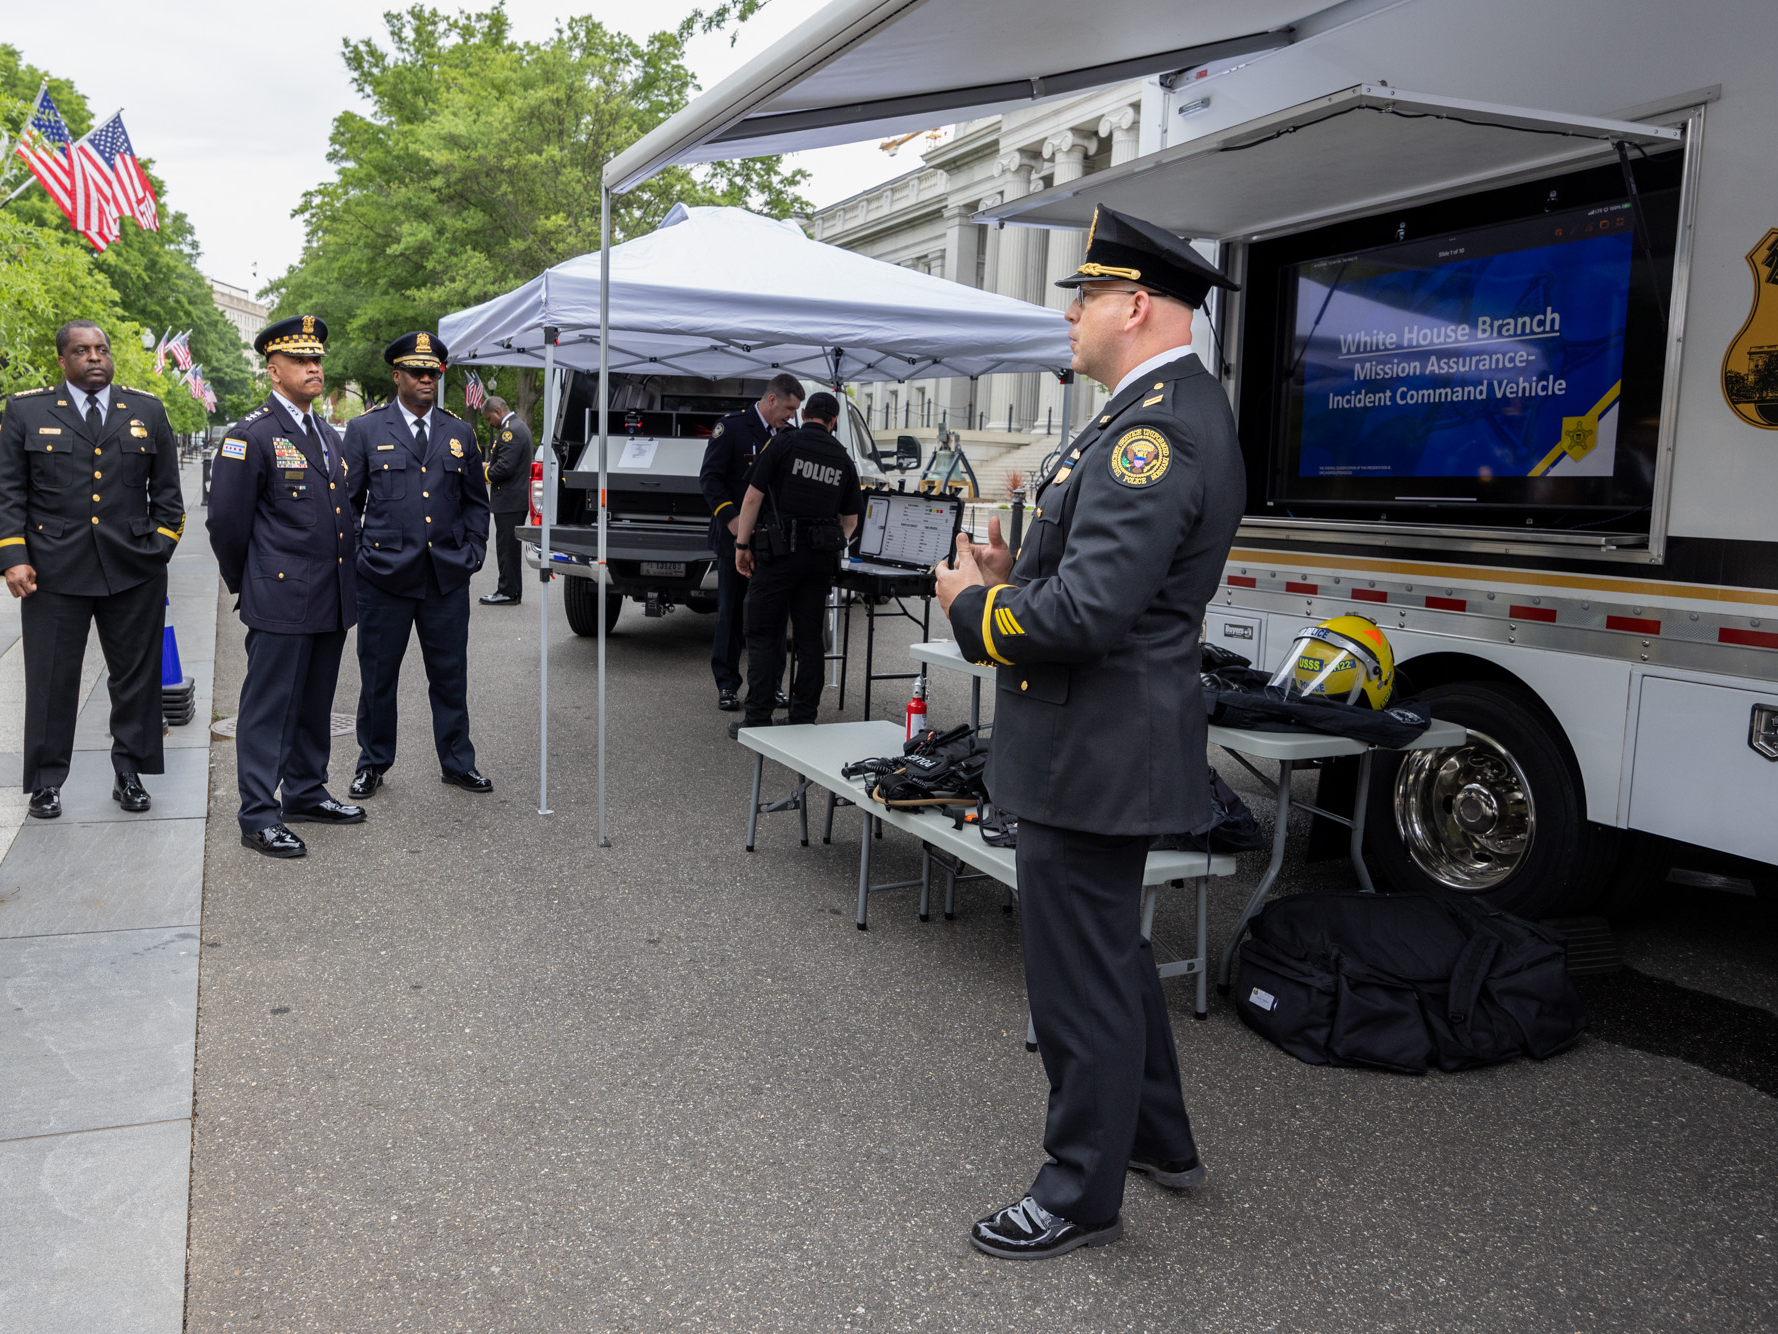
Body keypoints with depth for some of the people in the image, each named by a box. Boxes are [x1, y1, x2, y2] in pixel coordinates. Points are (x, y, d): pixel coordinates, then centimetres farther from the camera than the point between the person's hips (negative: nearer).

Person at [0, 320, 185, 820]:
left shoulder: (147, 410, 10)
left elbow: (166, 492, 12)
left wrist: (160, 549, 3)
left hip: (133, 572, 2)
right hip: (53, 572, -1)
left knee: (137, 677, 7)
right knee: (51, 681, 4)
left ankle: (129, 774, 20)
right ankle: (46, 783, 15)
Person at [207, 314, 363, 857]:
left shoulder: (329, 435, 16)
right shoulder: (251, 436, -8)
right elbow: (227, 522, -6)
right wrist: (246, 585, 2)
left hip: (332, 602, 7)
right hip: (281, 602, -7)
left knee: (315, 704, 16)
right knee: (269, 707, -1)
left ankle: (305, 793, 29)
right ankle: (259, 816, 5)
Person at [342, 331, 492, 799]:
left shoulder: (460, 433, 11)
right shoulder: (364, 429, 3)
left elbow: (476, 501, 16)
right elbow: (348, 500, 5)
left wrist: (472, 552, 6)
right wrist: (357, 558, -1)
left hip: (448, 577, 2)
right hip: (384, 575, -2)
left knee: (450, 674, 8)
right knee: (378, 676, 7)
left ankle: (457, 762, 21)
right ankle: (373, 764, 22)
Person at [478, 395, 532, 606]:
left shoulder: (510, 431, -16)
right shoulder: (519, 427, 17)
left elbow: (505, 467, -22)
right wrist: (488, 465, 11)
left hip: (509, 500, -11)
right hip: (517, 499, 11)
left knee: (507, 546, -6)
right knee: (511, 546, 14)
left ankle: (507, 592, -2)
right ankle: (513, 591, 18)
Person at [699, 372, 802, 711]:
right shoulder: (732, 426, -6)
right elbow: (710, 477, -9)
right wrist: (730, 518, -20)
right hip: (736, 537, -5)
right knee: (731, 612, 4)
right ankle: (727, 685, 12)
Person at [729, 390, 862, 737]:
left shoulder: (782, 443, -2)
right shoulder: (843, 459, 11)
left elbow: (753, 496, -7)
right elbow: (851, 519, 16)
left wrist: (742, 544, 0)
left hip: (779, 552, -4)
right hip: (820, 558, 4)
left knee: (763, 636, 2)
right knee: (809, 637, 9)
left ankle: (758, 719, 1)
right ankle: (804, 718, 11)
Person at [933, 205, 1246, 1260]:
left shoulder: (1153, 430, -23)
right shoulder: (1178, 408, 12)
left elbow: (1087, 611, -29)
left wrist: (974, 605, -13)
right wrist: (1016, 577, 5)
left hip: (1094, 754, -11)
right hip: (1112, 744, 11)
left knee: (1081, 975, 4)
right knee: (1112, 949, 24)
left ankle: (1084, 1194, 23)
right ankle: (1160, 1139, 42)